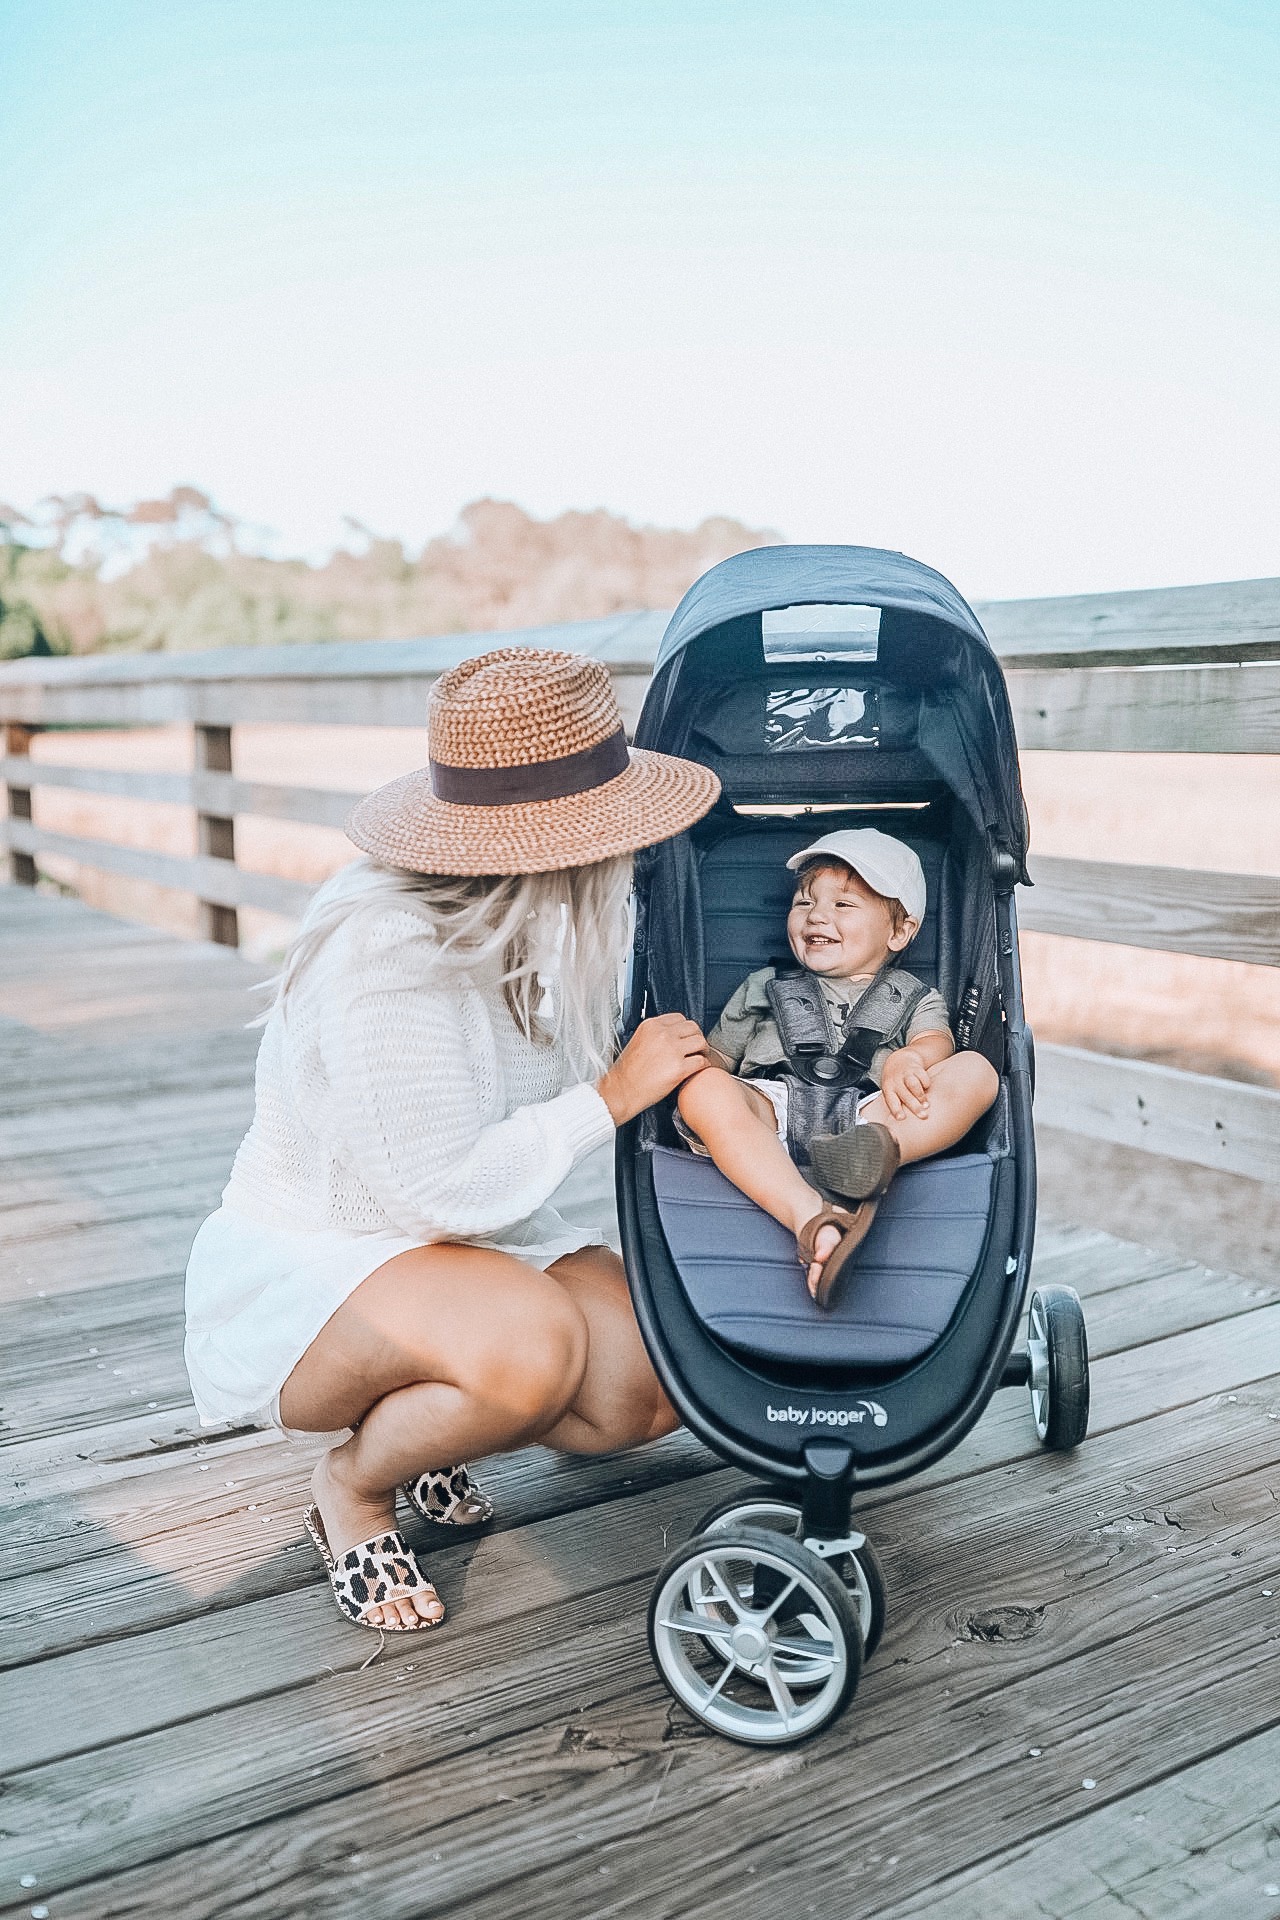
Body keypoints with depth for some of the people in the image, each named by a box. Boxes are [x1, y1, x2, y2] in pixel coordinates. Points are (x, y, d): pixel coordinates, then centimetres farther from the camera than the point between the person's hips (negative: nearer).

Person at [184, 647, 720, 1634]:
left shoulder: (538, 927, -5)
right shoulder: (382, 957, -30)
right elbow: (442, 1191, -30)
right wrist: (615, 1093, -24)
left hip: (475, 1244, 8)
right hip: (300, 1272, -7)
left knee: (655, 1388, -11)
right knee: (533, 1341, -35)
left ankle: (421, 1422, 16)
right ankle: (353, 1486, -3)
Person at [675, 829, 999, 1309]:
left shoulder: (913, 998, 27)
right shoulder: (764, 988, 31)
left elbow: (938, 1040, 6)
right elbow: (713, 1060, 29)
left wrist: (909, 1057, -19)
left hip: (871, 1113, 0)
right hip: (775, 1109, 1)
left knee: (976, 1073, -23)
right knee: (701, 1089, -32)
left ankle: (877, 1150, -53)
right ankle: (811, 1219, -50)